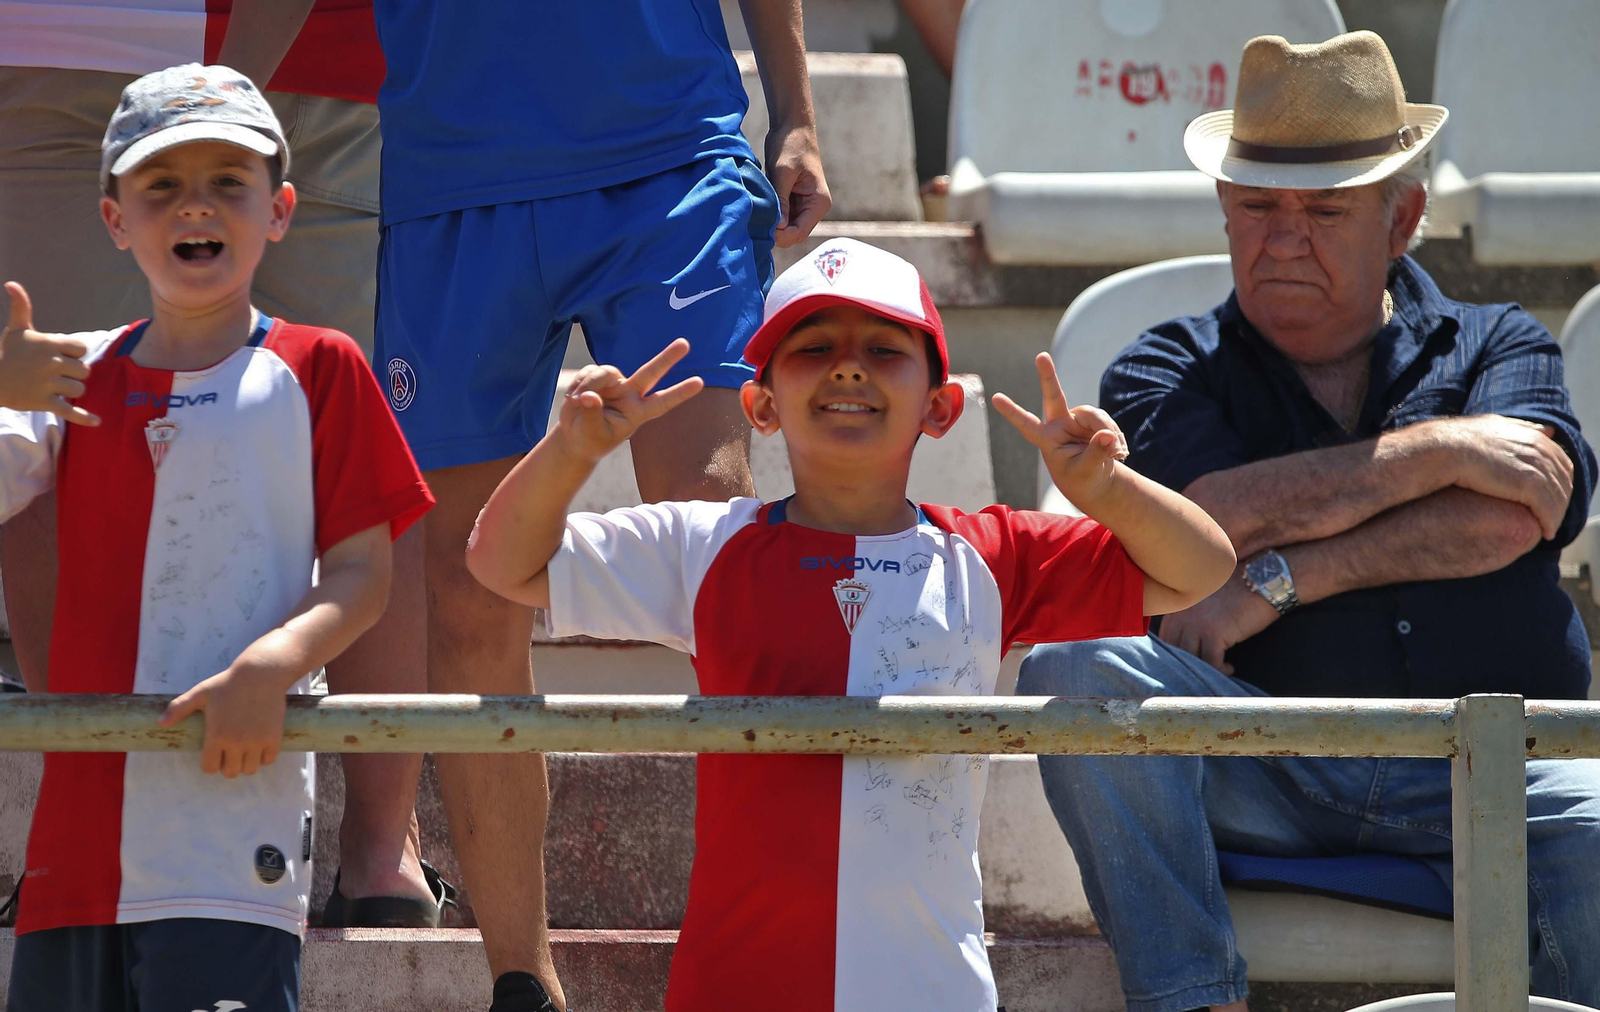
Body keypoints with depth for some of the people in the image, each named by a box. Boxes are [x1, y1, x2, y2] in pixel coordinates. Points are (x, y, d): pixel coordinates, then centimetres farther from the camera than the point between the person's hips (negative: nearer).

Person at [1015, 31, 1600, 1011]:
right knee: (1076, 668, -28)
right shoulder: (1167, 372, 17)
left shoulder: (1499, 347, 18)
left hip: (1484, 765, -1)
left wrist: (1278, 579, -9)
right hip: (1261, 777, 1)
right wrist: (1438, 450, -3)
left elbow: (1510, 518, -5)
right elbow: (1212, 520, -6)